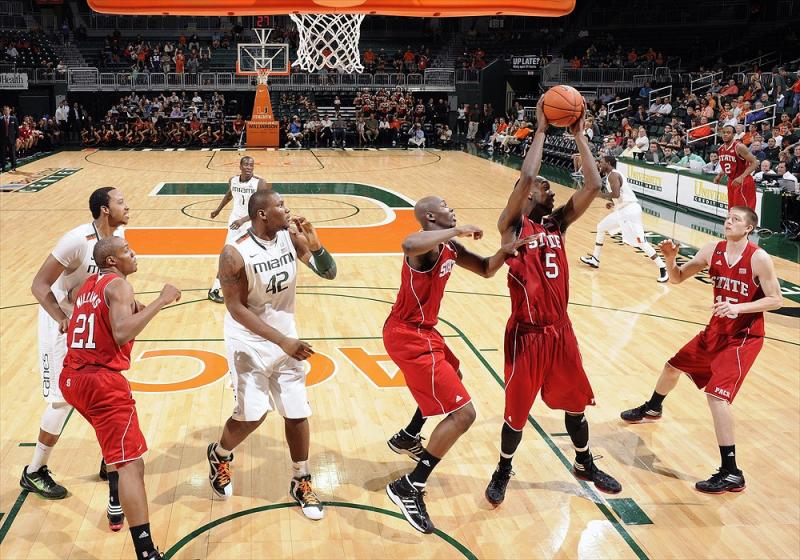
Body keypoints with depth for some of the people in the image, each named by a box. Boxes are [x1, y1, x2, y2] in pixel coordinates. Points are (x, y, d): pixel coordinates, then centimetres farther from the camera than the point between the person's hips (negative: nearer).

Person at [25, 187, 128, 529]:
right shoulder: (78, 240, -29)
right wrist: (65, 322, -32)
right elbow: (39, 285, -25)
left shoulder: (118, 234, -5)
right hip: (62, 324, -7)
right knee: (63, 400, -2)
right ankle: (34, 473, 15)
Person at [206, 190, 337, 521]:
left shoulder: (291, 238, -7)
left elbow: (329, 274, -4)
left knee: (297, 413, 4)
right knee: (252, 414, -5)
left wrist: (315, 246, -24)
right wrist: (282, 340, -26)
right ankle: (218, 456, 28)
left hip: (286, 337, 5)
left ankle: (301, 483, 22)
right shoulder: (236, 253, -21)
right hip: (249, 342, -4)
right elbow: (237, 308, -21)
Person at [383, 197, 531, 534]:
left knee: (452, 376, 38)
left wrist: (504, 252, -3)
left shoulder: (449, 248, 8)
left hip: (421, 331, 11)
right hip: (408, 337, -11)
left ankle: (407, 439, 53)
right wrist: (458, 231, -35)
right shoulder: (426, 246, -22)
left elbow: (486, 270, 19)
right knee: (463, 413, -13)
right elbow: (409, 245, -48)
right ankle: (409, 488, -7)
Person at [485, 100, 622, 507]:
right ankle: (503, 471, 29)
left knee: (575, 400, 18)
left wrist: (579, 136, -2)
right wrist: (541, 129, -16)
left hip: (560, 328, 5)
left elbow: (593, 185, -1)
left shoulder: (558, 222, 8)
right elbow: (526, 177, -24)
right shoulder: (512, 225, -7)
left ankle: (585, 464, 39)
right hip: (527, 332, -5)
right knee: (517, 409, 5)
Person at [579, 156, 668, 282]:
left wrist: (599, 194, -14)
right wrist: (613, 204, 16)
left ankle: (663, 269, -12)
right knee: (601, 227, 21)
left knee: (640, 241, -13)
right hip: (622, 210, 11)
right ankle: (595, 259, 31)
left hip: (629, 210, -11)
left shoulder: (613, 175, -12)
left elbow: (616, 194, -27)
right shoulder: (613, 174, 18)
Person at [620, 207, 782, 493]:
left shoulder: (759, 259, -20)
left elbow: (776, 300, -16)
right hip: (716, 330, 7)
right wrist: (670, 258, -19)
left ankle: (732, 474, -13)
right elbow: (677, 278, 2)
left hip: (744, 337, -7)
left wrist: (738, 308, -29)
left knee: (716, 394, -21)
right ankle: (652, 408, 59)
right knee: (674, 366, 24)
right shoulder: (713, 250, -4)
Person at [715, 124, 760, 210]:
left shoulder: (739, 147, -19)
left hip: (743, 182, -8)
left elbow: (754, 163, -22)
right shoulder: (721, 149, 6)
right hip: (731, 182, 8)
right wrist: (720, 175, 8)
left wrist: (741, 177, -30)